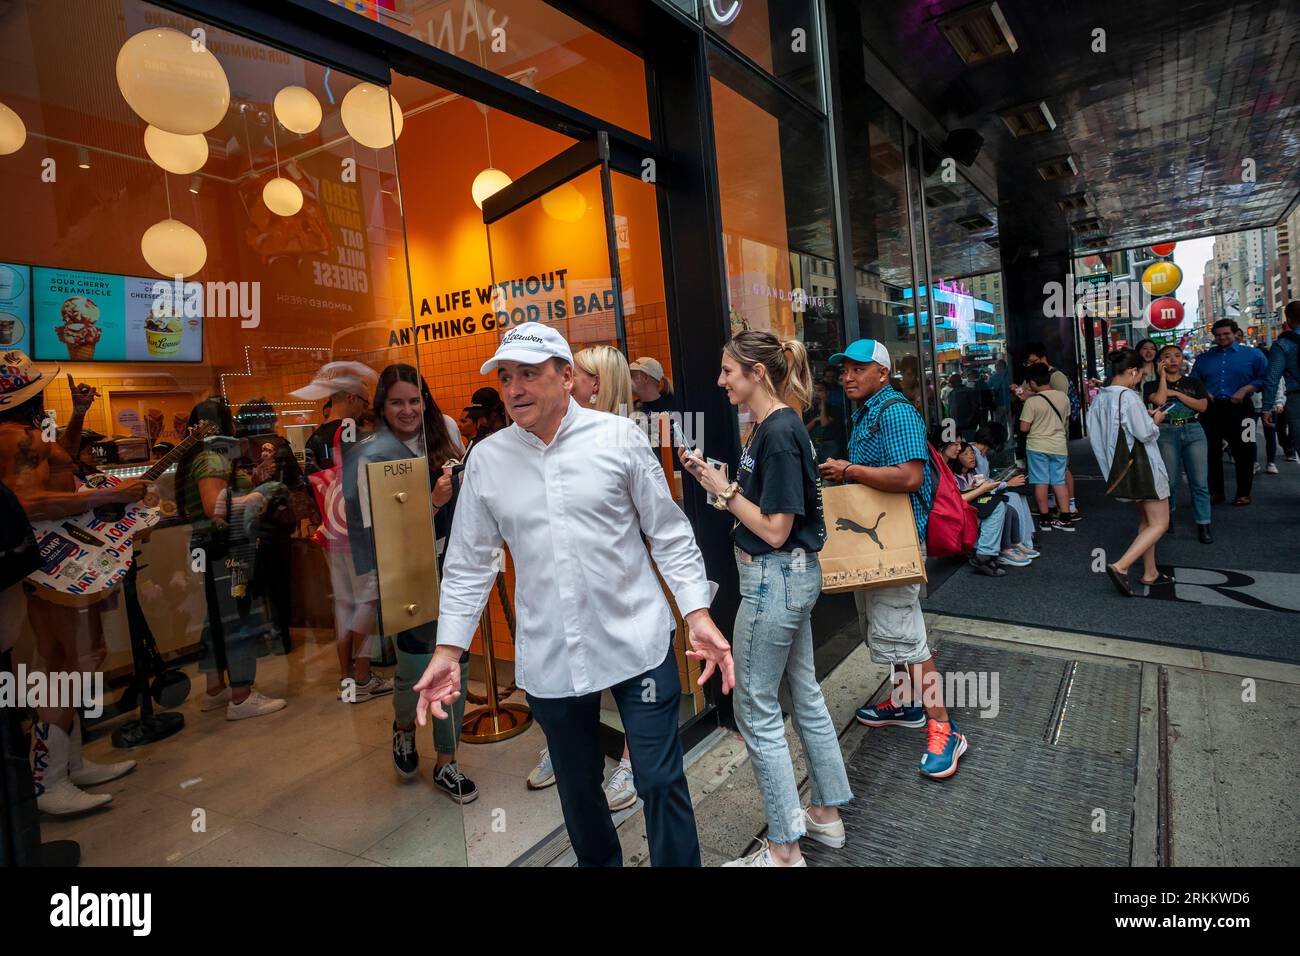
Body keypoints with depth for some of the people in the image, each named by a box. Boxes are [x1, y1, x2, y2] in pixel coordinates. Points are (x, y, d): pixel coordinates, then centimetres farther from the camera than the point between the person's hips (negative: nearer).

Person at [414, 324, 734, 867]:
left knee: (661, 782, 5)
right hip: (549, 658, 3)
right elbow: (468, 564, 7)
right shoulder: (486, 459, 1)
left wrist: (698, 615, -10)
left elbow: (669, 534, -2)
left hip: (637, 643, -2)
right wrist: (448, 650, 4)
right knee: (576, 787, 19)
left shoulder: (619, 436, -5)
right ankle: (599, 862, 46)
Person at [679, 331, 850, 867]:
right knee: (804, 693, 20)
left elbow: (775, 529, -21)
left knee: (756, 708, 2)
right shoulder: (776, 427, 9)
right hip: (791, 576, 10)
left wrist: (724, 490, -14)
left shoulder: (779, 432, -20)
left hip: (776, 578, -10)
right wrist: (720, 483, 0)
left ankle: (784, 848, 18)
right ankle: (827, 814, 37)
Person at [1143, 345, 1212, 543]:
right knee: (1170, 480, 0)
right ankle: (1168, 513, 25)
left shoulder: (1194, 383, 14)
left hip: (1193, 431, 2)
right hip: (1166, 433, -1)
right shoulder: (1152, 385, 8)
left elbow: (1202, 406, 0)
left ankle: (1203, 525, 1)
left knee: (1199, 482, -3)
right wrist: (1163, 376, -3)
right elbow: (1159, 401, -13)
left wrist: (1176, 394, -4)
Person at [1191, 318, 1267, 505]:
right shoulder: (1203, 358, 15)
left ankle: (1243, 493, 11)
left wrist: (1245, 390, -13)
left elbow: (1265, 379, 1)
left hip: (1240, 409, -2)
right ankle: (1215, 492, 13)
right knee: (1211, 451, 3)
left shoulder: (1253, 354, 8)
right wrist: (1203, 393, -2)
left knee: (1243, 451, 2)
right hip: (1211, 409, 2)